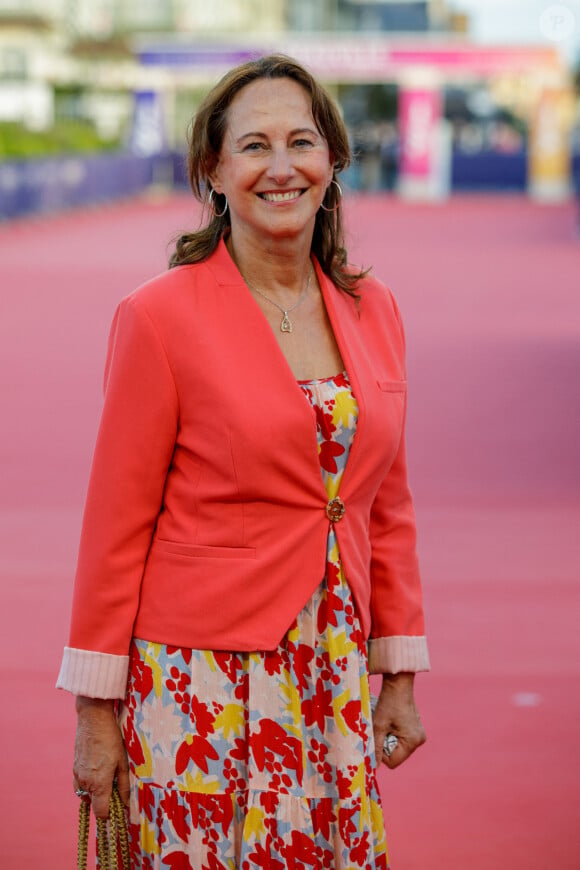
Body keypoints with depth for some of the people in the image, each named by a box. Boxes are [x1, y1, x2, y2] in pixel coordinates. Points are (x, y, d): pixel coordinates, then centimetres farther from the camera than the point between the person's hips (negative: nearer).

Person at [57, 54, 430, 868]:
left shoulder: (371, 311, 7)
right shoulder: (162, 316, -8)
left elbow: (388, 508, 13)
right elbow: (117, 525, -6)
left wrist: (399, 676, 11)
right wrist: (96, 711, -6)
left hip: (334, 678, 5)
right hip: (201, 683, -4)